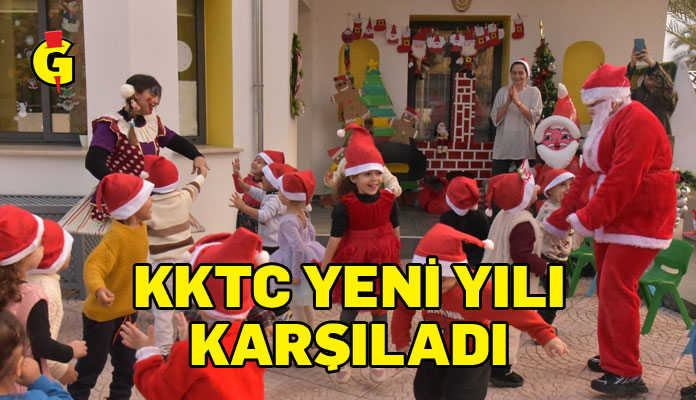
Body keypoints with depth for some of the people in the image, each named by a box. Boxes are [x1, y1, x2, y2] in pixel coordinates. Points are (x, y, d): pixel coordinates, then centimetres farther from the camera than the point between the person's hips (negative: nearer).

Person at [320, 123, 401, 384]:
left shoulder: (388, 200, -15)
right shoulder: (345, 205, -18)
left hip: (381, 262, 1)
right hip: (353, 263, -1)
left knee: (380, 312, 14)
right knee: (348, 314, 13)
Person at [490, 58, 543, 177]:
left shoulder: (534, 92, 4)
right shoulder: (502, 91, 7)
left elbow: (534, 118, -9)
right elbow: (495, 119, -1)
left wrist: (518, 102, -20)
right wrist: (507, 102, -14)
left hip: (524, 146, -1)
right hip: (503, 146, 1)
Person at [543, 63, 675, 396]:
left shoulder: (636, 121, -15)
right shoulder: (607, 125, 17)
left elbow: (624, 178, -26)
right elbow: (587, 175, 15)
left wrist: (587, 217, -26)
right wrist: (557, 221, 12)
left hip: (638, 219, -10)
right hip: (611, 218, 10)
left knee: (616, 290, -12)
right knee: (607, 289, 13)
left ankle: (627, 374, -5)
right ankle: (611, 358, 24)